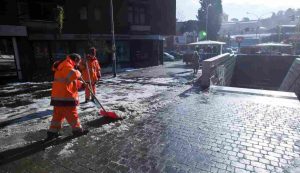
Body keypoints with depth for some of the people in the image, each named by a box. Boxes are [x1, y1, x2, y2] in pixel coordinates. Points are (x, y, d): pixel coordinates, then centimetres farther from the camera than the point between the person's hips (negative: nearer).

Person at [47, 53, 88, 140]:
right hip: (65, 97, -10)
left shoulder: (66, 66, 22)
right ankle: (77, 129, 13)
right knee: (72, 113, 1)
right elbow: (73, 75, -34)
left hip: (59, 96, 10)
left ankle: (52, 132, 21)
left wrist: (81, 84, 14)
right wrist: (78, 73, -11)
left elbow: (72, 82, 27)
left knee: (58, 114, 15)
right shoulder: (66, 65, -12)